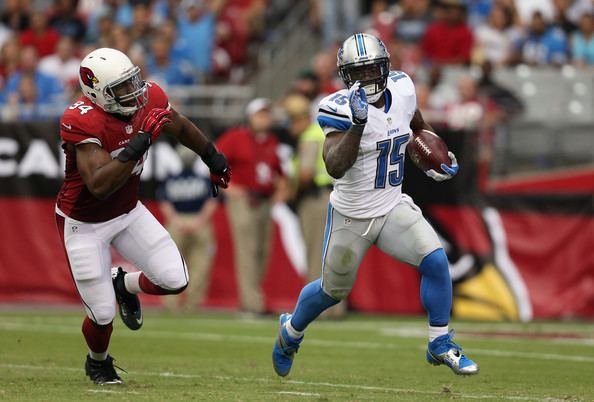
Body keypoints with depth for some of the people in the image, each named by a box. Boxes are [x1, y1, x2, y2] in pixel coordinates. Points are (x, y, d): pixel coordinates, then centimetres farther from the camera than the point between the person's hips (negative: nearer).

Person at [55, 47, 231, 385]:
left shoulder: (149, 100, -13)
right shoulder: (83, 122, -33)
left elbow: (182, 128, 10)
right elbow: (99, 185, -41)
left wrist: (213, 158, 23)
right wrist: (139, 144, -47)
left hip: (128, 212, 6)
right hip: (84, 224, -5)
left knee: (176, 281, -9)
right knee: (103, 315, -1)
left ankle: (124, 284, 25)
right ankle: (98, 363, 36)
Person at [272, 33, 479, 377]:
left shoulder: (402, 90, -5)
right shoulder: (343, 108, -23)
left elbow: (417, 123, 20)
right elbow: (335, 167, -36)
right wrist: (357, 123, -44)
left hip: (393, 209, 4)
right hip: (351, 217, -4)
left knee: (436, 261, -15)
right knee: (333, 290, 13)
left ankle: (441, 346, 0)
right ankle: (291, 332, 44)